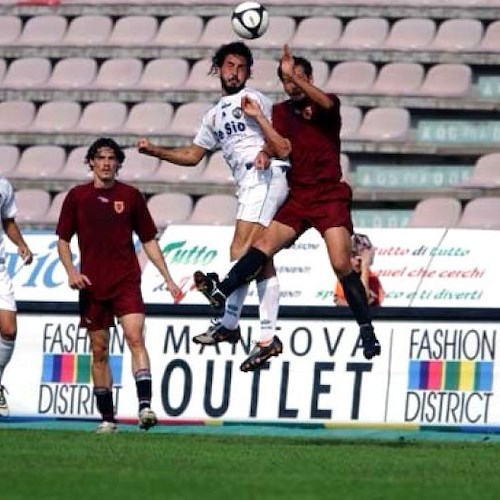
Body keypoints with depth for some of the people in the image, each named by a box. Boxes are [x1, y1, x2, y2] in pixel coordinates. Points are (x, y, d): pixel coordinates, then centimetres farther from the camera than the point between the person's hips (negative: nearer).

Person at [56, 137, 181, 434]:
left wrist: (168, 279, 8)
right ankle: (107, 418, 9)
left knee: (135, 337, -19)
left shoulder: (131, 196, 6)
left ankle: (145, 406, -28)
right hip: (92, 285, 1)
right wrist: (71, 272, -5)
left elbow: (149, 241, 12)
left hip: (127, 282, -1)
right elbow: (63, 240, 11)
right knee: (99, 351, 4)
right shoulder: (77, 197, 6)